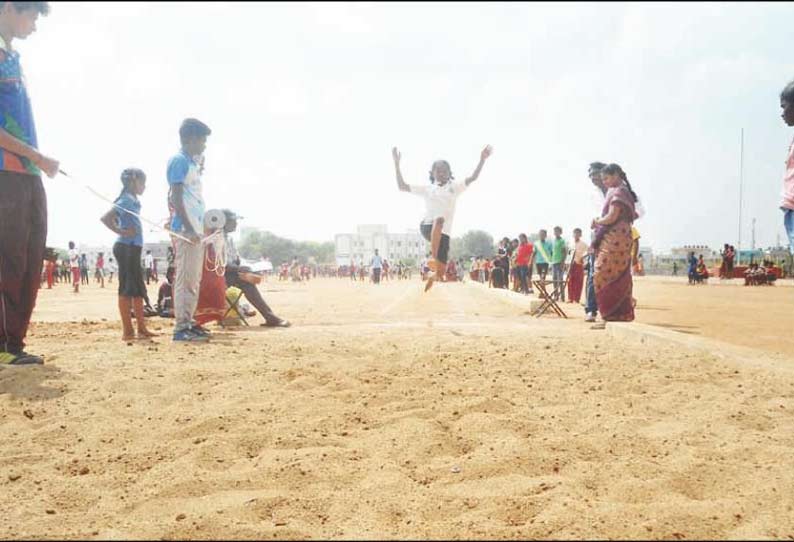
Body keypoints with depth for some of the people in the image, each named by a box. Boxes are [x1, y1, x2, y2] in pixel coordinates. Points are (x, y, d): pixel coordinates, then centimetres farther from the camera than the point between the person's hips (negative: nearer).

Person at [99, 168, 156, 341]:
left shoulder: (133, 201, 17)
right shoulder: (126, 200, -11)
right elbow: (105, 218, -22)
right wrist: (121, 232, -18)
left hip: (132, 248, 10)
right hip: (126, 248, -10)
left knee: (138, 289, 11)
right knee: (127, 288, -7)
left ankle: (142, 329, 16)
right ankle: (127, 331, -3)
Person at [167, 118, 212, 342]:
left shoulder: (191, 162, 20)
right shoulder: (179, 160, -8)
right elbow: (176, 197, -17)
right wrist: (189, 229, -22)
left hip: (195, 229, 10)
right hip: (185, 230, -10)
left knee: (194, 279, 12)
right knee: (185, 279, -10)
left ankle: (188, 323, 18)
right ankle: (181, 327, -8)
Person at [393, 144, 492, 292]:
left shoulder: (454, 188, 14)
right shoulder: (426, 189, 15)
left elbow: (473, 178, 0)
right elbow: (401, 186, 12)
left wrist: (482, 160, -13)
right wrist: (397, 164, 4)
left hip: (444, 234, 2)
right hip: (427, 226, -1)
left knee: (441, 273, -1)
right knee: (439, 220, -40)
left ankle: (433, 277, 37)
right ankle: (433, 257, -38)